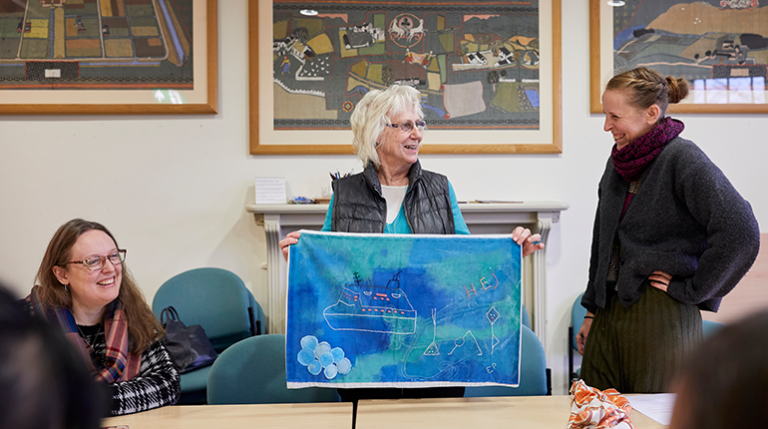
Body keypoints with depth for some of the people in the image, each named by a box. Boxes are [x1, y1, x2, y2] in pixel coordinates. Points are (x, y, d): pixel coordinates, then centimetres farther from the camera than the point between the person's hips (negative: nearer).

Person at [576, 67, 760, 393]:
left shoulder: (683, 159, -12)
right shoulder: (618, 161, 11)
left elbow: (740, 231, -23)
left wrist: (691, 290, -15)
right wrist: (591, 311, 18)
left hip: (661, 316, -7)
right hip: (610, 311, 7)